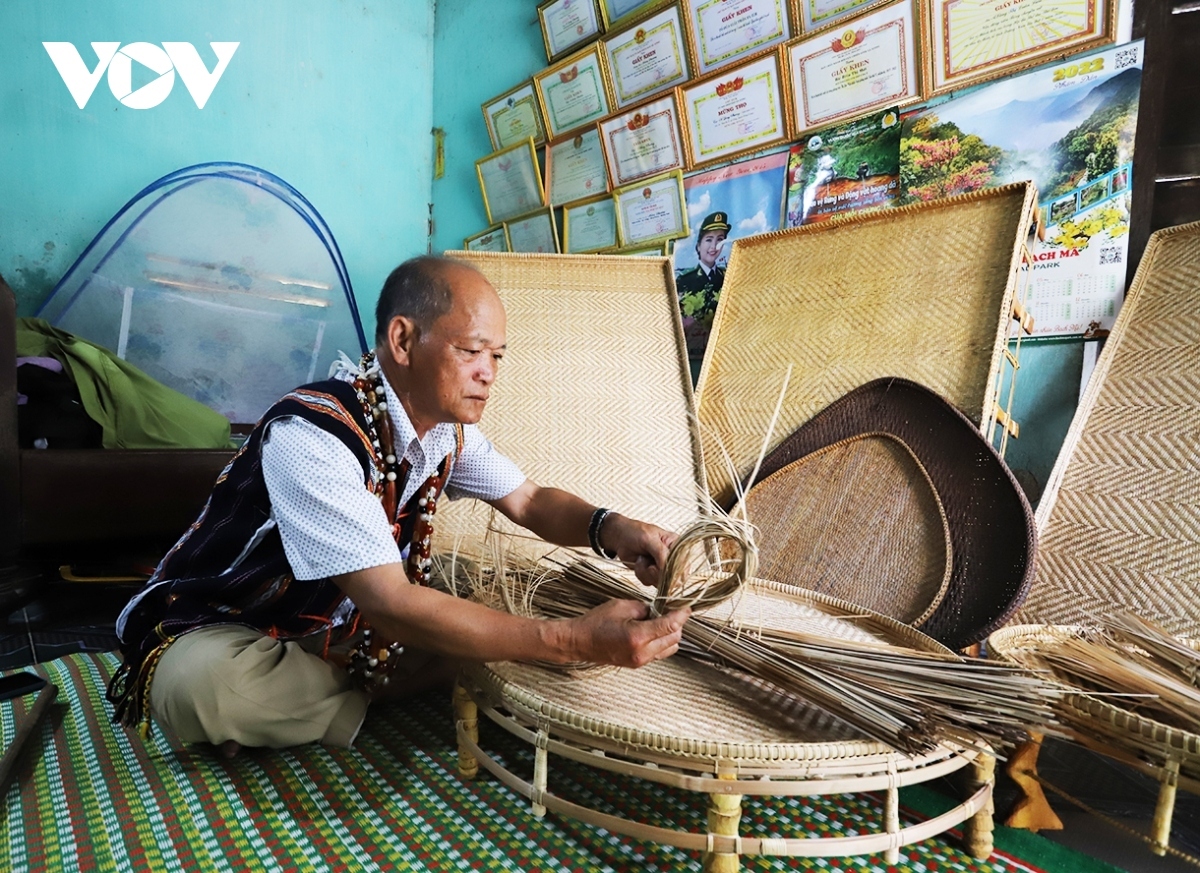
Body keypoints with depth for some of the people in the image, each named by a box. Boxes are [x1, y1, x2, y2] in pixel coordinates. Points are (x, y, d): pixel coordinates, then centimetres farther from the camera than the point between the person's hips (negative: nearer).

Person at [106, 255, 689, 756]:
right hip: (220, 629, -6)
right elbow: (391, 606, -38)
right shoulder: (310, 436, -33)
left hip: (341, 621, 7)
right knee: (202, 687, -39)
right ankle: (368, 701, -9)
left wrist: (608, 528, -20)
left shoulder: (449, 426, -8)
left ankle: (319, 692, -2)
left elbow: (528, 502, 3)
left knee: (503, 607, -6)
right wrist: (575, 641, -42)